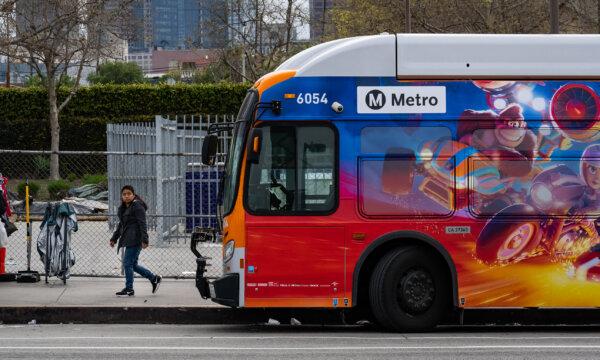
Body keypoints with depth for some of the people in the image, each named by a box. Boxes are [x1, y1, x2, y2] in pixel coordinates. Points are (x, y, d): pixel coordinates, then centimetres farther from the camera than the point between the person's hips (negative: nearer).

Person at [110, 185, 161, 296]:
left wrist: (144, 240, -23)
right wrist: (114, 238, 26)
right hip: (128, 239, 9)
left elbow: (142, 224, -16)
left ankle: (129, 289, 0)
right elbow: (121, 225, 28)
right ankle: (154, 278, 22)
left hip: (135, 240, -9)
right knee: (133, 264, 11)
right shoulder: (123, 208, 18)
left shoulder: (138, 207, -10)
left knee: (128, 263, -8)